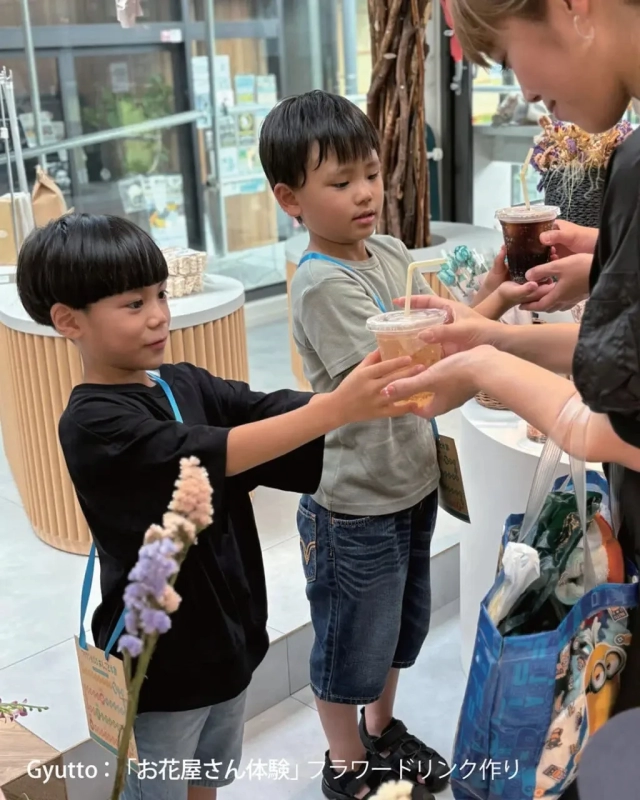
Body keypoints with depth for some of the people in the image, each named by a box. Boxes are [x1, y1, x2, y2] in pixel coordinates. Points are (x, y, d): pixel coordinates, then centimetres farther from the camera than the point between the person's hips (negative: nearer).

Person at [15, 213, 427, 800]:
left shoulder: (185, 384, 0)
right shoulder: (93, 424, -23)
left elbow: (269, 410, -11)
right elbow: (211, 454, -35)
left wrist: (362, 394, -29)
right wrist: (337, 408, -42)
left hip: (227, 633, 7)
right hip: (159, 659, -6)